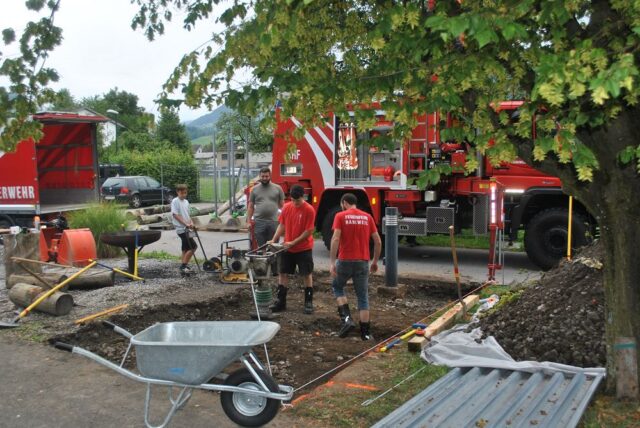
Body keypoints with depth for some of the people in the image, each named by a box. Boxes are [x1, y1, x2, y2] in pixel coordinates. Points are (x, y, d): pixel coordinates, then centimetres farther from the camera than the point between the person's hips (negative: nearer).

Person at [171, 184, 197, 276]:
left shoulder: (186, 202, 14)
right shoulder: (175, 201, -9)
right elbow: (175, 215, -15)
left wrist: (191, 223, 0)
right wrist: (186, 224, -21)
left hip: (186, 228, 8)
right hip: (181, 228, -8)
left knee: (186, 249, 10)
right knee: (193, 246, -14)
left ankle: (184, 268, 16)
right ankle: (184, 266, -8)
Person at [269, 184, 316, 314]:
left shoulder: (309, 210, -14)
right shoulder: (287, 207, 1)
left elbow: (308, 231, -15)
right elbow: (282, 225, 9)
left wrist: (293, 242, -18)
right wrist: (274, 240, -3)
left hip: (304, 249, -5)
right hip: (287, 248, 5)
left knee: (306, 274, 4)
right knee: (282, 273, 7)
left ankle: (308, 302, 14)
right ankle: (280, 301, 16)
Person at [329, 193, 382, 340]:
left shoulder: (340, 216, -3)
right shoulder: (367, 217, 7)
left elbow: (335, 239, -14)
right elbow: (378, 241, 6)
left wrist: (332, 262, -13)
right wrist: (375, 261, 17)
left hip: (345, 260, -2)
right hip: (363, 262, 3)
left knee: (338, 287, 21)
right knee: (363, 297, 10)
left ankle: (347, 318, 4)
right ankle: (366, 333, 11)